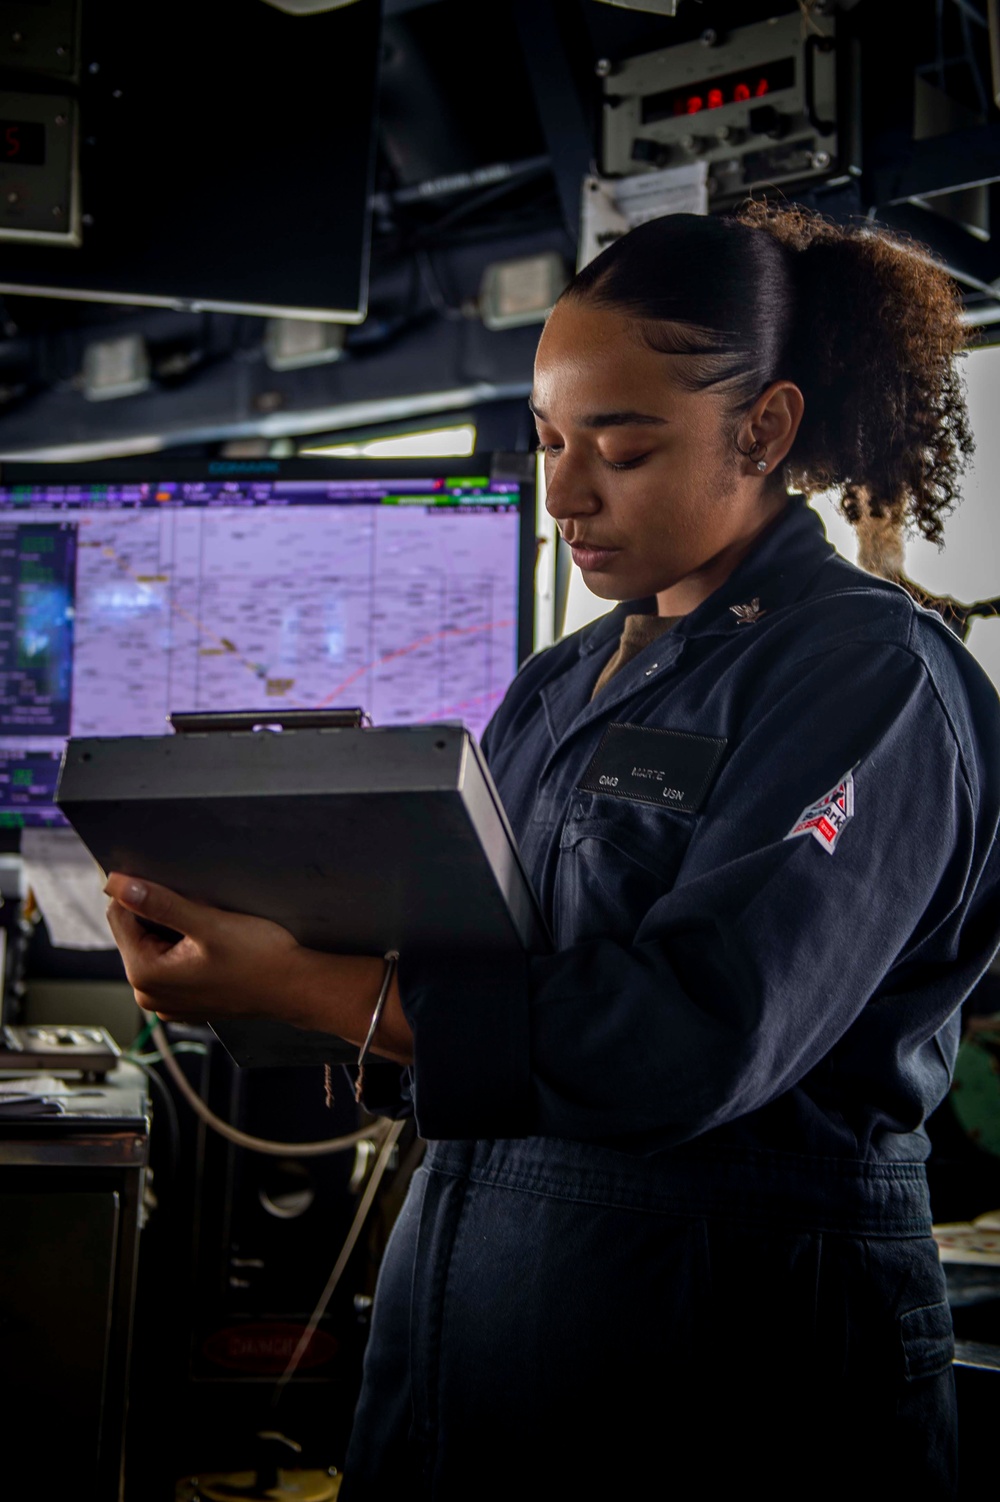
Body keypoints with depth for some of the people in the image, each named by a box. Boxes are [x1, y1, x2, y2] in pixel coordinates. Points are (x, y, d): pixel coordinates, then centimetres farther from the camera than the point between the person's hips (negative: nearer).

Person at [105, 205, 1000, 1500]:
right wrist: (240, 936, -8)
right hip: (471, 1299, 7)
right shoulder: (561, 687, 12)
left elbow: (699, 1036, -23)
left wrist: (307, 988, -28)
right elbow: (473, 960, 11)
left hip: (725, 1356, -7)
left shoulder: (871, 677, -12)